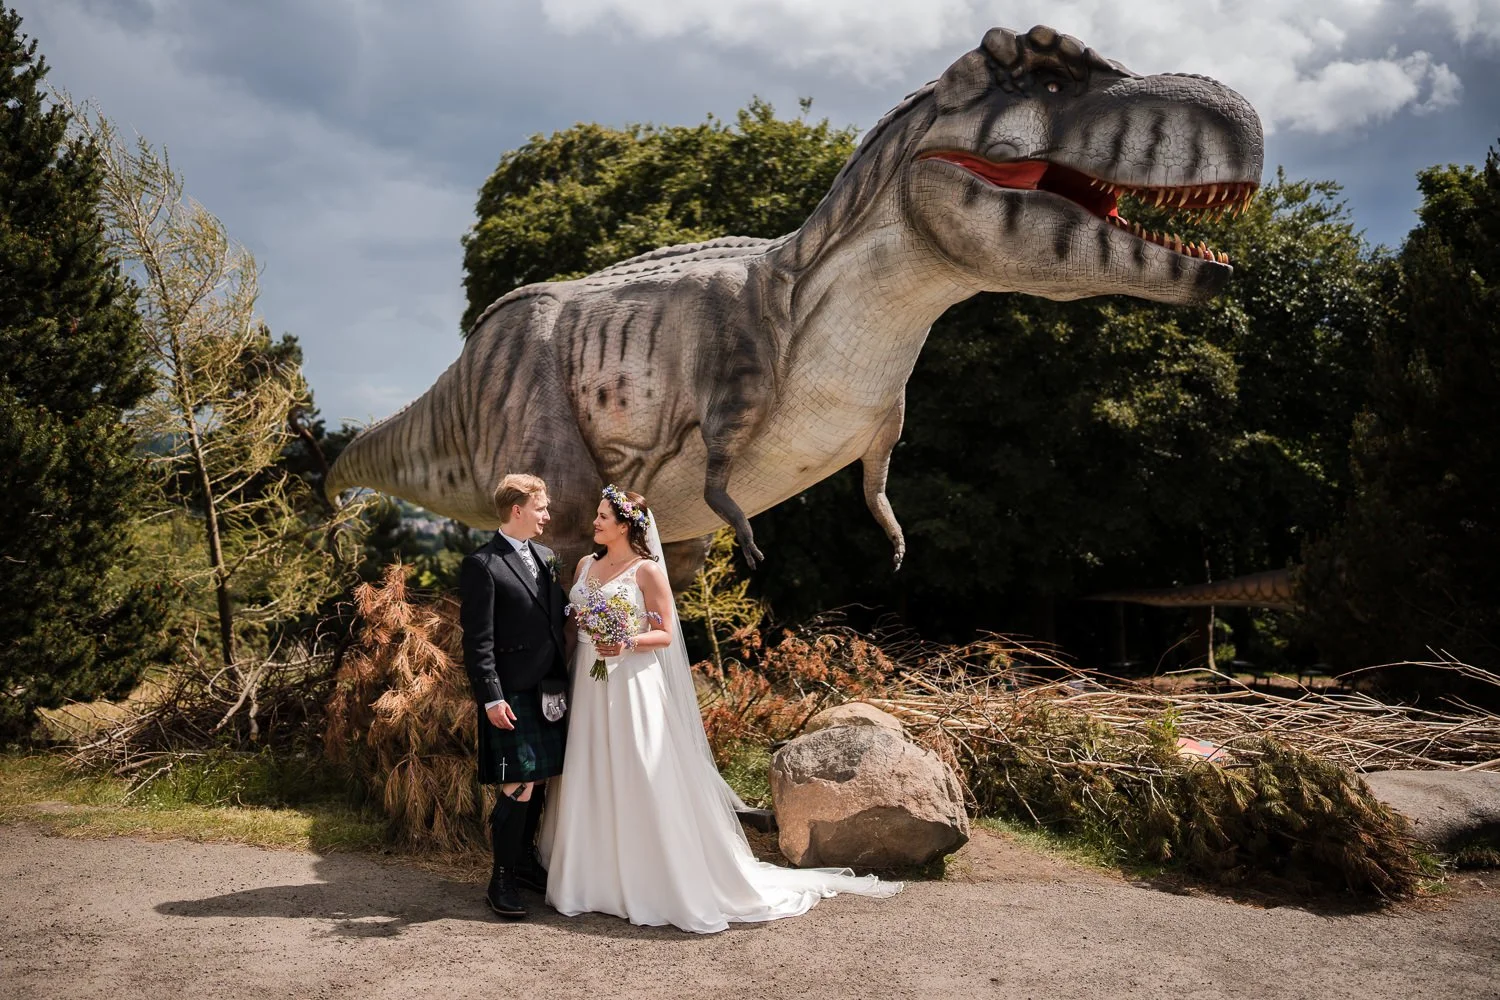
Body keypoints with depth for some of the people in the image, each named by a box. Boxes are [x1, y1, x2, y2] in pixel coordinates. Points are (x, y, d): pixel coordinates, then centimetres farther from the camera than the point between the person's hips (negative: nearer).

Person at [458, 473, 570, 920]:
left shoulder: (546, 557, 13)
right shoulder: (482, 565, -10)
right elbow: (478, 641, -13)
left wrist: (563, 680, 13)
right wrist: (491, 698, -16)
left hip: (548, 691, 8)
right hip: (512, 695, -7)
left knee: (539, 782, 14)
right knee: (518, 788, -6)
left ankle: (524, 860, 29)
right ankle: (502, 879, 7)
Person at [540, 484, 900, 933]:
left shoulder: (646, 571, -7)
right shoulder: (586, 565, 11)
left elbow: (664, 634, -7)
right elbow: (574, 622, 16)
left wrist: (628, 643, -23)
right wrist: (564, 675, 7)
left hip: (632, 688, -6)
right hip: (589, 686, 6)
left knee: (641, 785, -3)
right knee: (591, 784, 9)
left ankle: (653, 885, 7)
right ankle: (592, 878, 20)